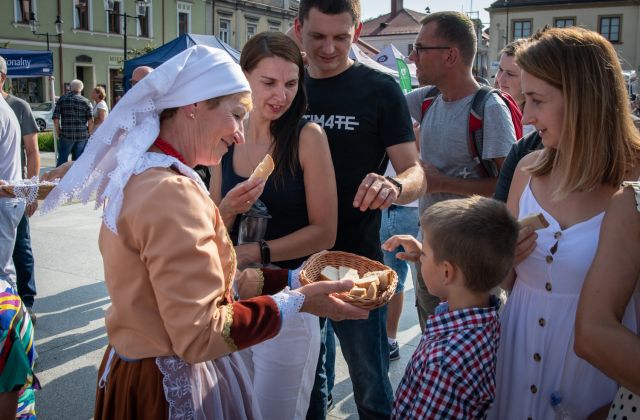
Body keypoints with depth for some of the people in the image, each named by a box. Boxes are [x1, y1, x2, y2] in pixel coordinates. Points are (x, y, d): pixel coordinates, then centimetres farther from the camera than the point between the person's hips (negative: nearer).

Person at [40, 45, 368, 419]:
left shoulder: (141, 175, 5)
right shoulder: (171, 193, -25)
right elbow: (200, 334, -26)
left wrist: (290, 279, 2)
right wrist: (297, 301, -18)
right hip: (173, 389, -9)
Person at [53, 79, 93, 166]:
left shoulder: (62, 99, 4)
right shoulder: (86, 101, 4)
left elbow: (56, 119, -2)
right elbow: (91, 121, -3)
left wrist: (58, 133, 7)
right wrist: (88, 135, 7)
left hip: (66, 135, -1)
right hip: (82, 136, 1)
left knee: (62, 160, 5)